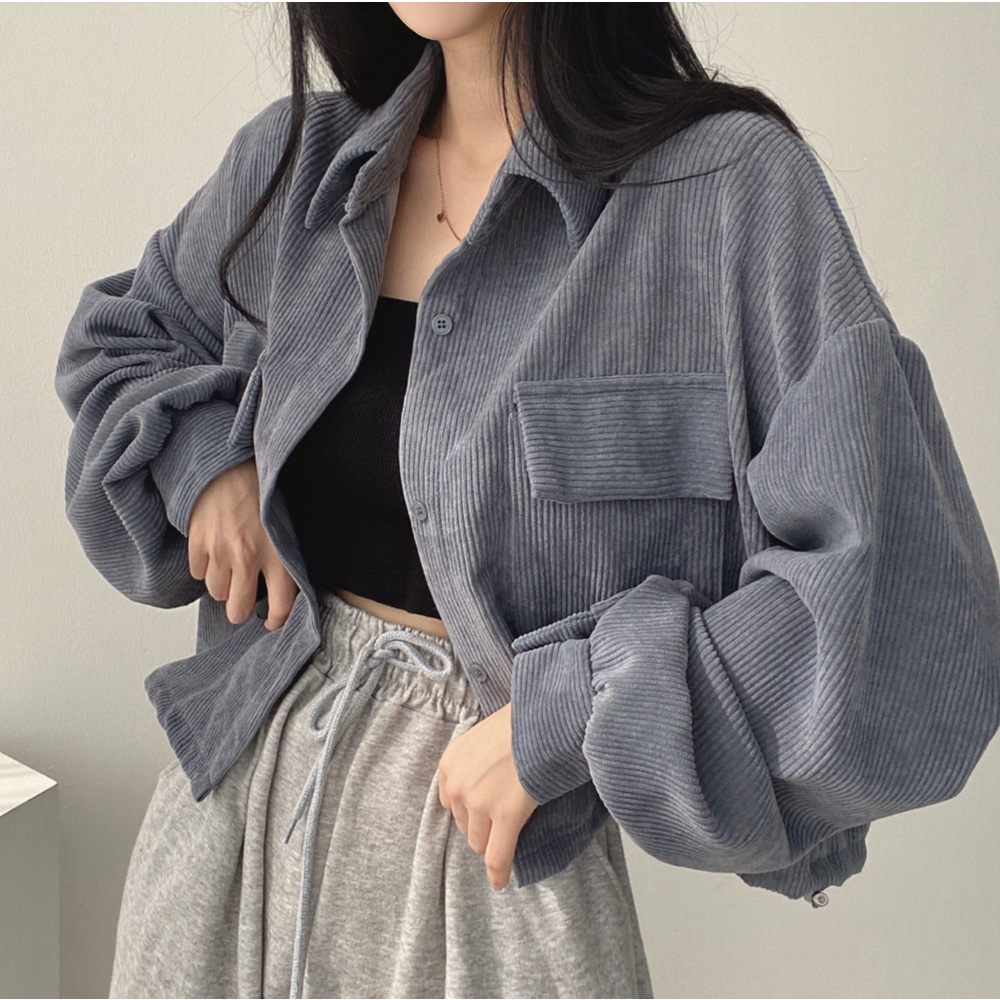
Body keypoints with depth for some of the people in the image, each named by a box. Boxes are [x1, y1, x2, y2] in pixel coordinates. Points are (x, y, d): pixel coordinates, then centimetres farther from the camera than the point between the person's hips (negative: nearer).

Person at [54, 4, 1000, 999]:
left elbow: (901, 592, -19)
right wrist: (199, 457, -1)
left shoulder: (733, 186, -14)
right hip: (237, 776, 5)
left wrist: (560, 720, -20)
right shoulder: (298, 159, 2)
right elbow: (114, 337, 21)